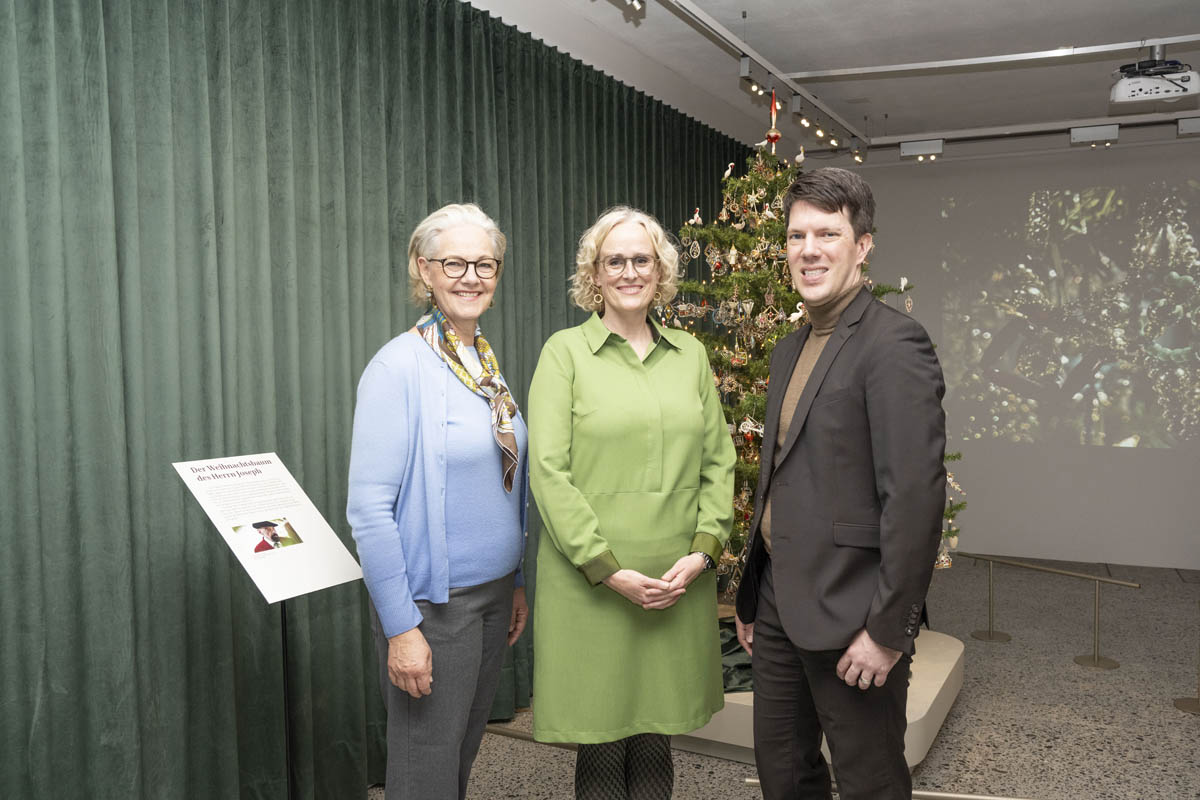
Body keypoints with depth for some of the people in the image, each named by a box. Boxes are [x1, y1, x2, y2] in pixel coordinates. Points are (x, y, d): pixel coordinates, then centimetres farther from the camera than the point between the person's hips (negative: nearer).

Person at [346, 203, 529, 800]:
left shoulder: (489, 365, 8)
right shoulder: (401, 366, -15)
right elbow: (368, 508, -18)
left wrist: (515, 583, 16)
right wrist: (400, 627, -19)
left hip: (493, 595, 7)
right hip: (432, 604, -7)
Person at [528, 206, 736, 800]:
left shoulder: (690, 354, 11)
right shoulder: (564, 352, -1)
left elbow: (717, 462, 9)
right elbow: (548, 472, -8)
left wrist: (702, 551, -4)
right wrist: (608, 569, -12)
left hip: (679, 583, 3)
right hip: (590, 584, -3)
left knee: (656, 743, 12)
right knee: (602, 749, 6)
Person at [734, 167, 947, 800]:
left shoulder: (894, 343, -15)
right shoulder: (789, 351, 12)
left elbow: (915, 495, -21)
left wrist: (888, 629, -20)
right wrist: (752, 598, 17)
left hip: (849, 617, -8)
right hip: (779, 606, 8)